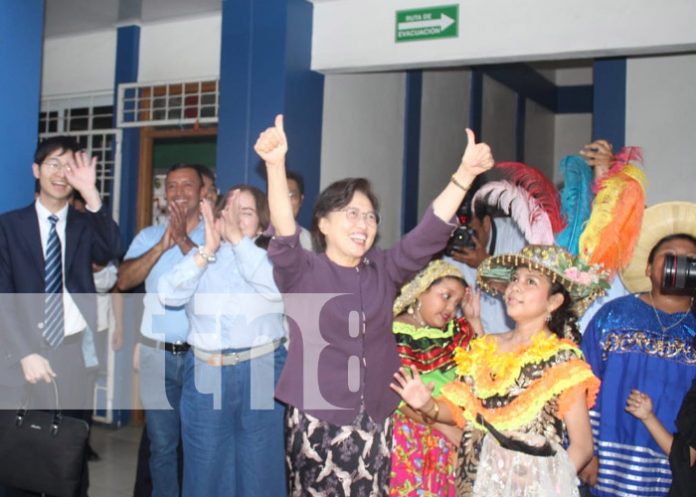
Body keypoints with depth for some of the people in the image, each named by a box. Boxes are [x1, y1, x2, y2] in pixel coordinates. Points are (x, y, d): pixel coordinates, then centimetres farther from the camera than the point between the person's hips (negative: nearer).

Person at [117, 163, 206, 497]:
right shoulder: (148, 237, 7)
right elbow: (124, 280, -6)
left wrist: (183, 240, -22)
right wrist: (161, 246, -17)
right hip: (157, 354, 2)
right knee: (161, 443, 11)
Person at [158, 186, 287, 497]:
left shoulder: (270, 258, 6)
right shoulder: (200, 258, 10)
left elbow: (275, 287, -18)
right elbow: (169, 295, -7)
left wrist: (237, 238, -19)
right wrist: (208, 249, -15)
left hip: (261, 371, -2)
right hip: (205, 373, 2)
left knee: (259, 467, 7)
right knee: (206, 467, 13)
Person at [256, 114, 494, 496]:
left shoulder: (384, 270, 6)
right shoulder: (302, 272, -5)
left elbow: (430, 232, -3)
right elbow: (284, 235, -24)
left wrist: (464, 174, -16)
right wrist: (275, 165, -40)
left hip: (375, 423, 4)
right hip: (317, 423, -3)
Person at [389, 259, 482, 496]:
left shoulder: (455, 331, 12)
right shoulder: (392, 333, -5)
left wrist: (474, 321, 2)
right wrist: (443, 426, -15)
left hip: (452, 438, 4)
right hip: (408, 433, -4)